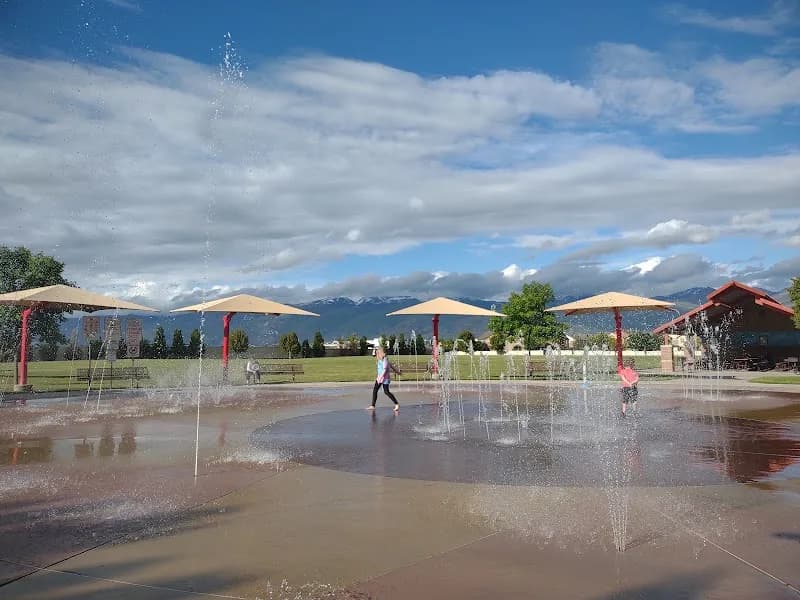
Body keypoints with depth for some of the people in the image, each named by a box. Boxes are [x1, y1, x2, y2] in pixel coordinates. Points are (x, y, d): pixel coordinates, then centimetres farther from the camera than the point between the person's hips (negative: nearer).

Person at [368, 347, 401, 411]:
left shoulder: (385, 360, -16)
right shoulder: (379, 360, 12)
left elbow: (385, 370, -23)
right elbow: (391, 365, 22)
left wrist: (380, 378, -28)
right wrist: (397, 370, 30)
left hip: (385, 378, -9)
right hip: (380, 378, 9)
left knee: (386, 392, -8)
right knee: (375, 390, 3)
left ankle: (397, 404, 4)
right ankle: (373, 406, 6)